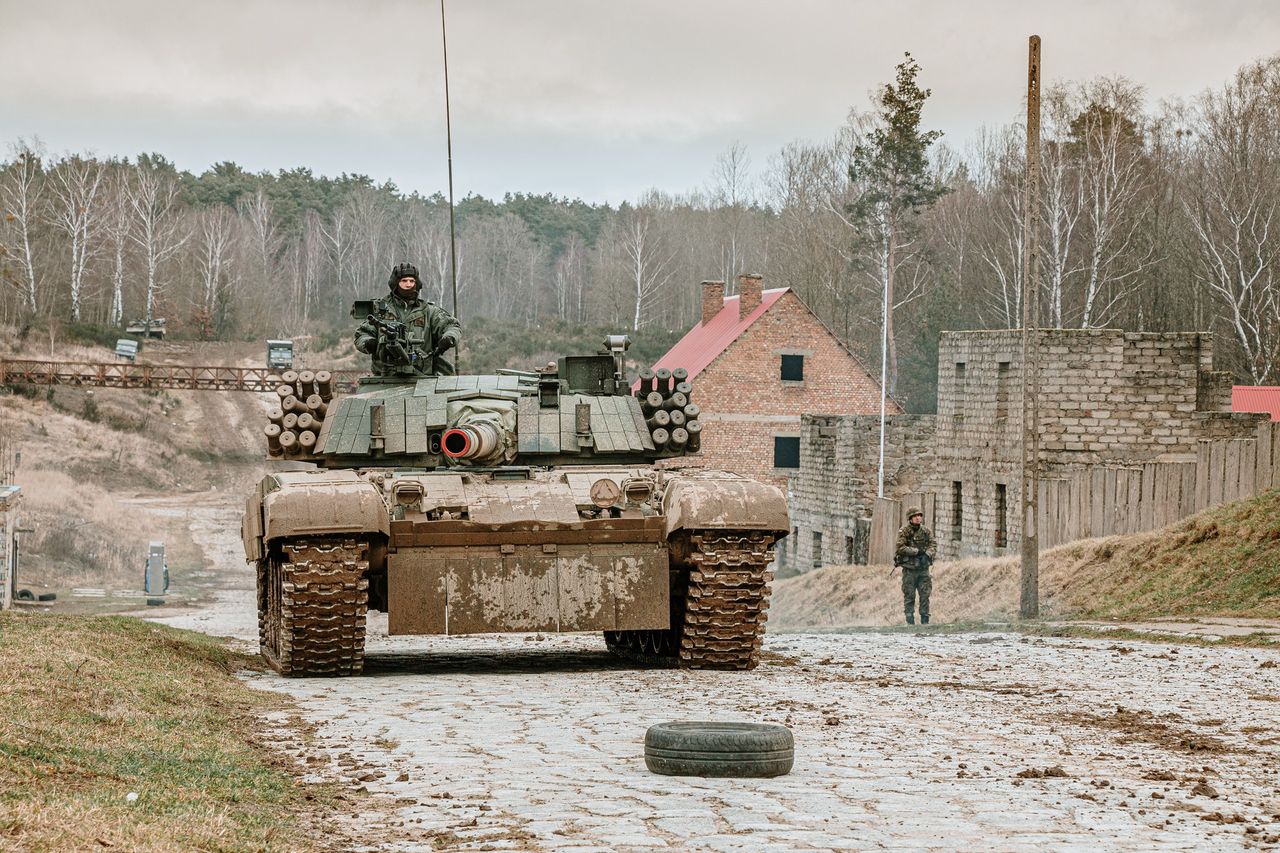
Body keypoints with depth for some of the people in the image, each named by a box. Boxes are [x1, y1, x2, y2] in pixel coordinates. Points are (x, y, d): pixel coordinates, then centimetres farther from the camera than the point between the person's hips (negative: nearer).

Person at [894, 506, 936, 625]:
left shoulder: (926, 531, 7)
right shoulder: (904, 532, -6)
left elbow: (933, 545, 4)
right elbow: (901, 548, -16)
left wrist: (927, 554, -16)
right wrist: (917, 551, -18)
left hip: (923, 568, 4)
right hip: (909, 569, -3)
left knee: (925, 595, 0)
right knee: (909, 596, -1)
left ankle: (925, 620, 5)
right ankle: (910, 621, 3)